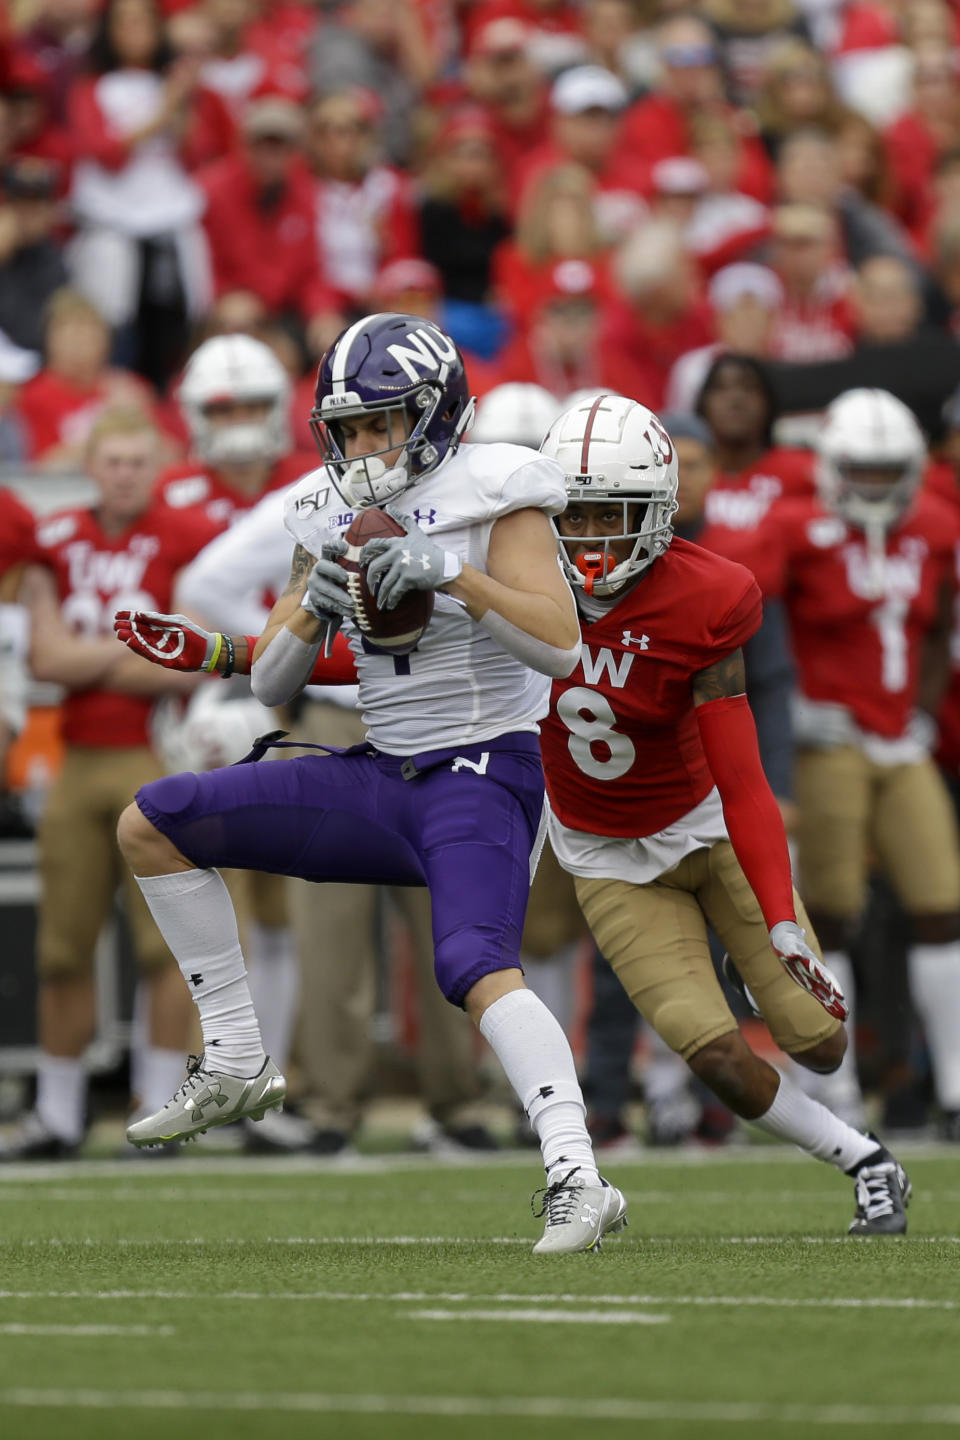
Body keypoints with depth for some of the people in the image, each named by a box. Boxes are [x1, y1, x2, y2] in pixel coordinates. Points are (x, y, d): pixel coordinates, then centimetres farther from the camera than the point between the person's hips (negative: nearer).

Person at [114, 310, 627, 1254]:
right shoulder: (331, 518, 10)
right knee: (149, 825, 5)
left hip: (481, 777, -7)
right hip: (380, 779, 7)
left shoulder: (490, 496, -9)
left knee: (480, 972, -31)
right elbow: (271, 685, 11)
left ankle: (578, 1181, -35)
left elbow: (560, 646, -20)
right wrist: (313, 608, -8)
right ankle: (234, 1066, 8)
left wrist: (452, 572, -28)